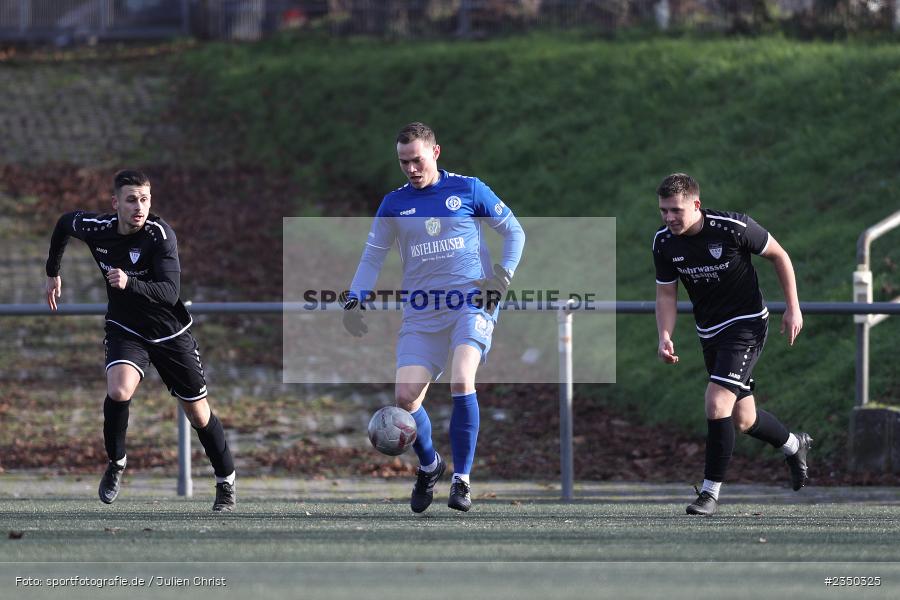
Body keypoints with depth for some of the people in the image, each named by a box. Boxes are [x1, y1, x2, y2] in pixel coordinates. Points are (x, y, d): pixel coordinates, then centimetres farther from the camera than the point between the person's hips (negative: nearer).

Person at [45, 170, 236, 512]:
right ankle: (116, 464, -4)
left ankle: (226, 484, 30)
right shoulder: (95, 229, -14)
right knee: (118, 391, -28)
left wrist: (130, 284, -50)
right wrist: (53, 273, 22)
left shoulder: (161, 235, -25)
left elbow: (170, 292, -33)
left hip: (170, 333, -1)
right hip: (125, 331, 1)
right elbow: (64, 223, 11)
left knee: (198, 414, 8)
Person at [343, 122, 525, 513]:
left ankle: (462, 480, -16)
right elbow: (372, 257, 15)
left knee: (461, 381, -27)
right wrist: (354, 302, 1)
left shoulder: (468, 189, 2)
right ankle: (429, 466, 21)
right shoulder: (394, 204, 9)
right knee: (405, 397, -10)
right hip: (421, 315, 3)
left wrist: (503, 276, -4)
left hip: (472, 304, -3)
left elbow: (514, 231, 10)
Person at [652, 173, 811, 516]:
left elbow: (779, 255, -6)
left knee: (716, 403, -21)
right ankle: (794, 446, 44)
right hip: (710, 332, 6)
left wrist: (793, 307, -6)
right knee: (743, 420, 13)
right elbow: (666, 294, 5)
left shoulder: (734, 228, -21)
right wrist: (665, 337, -11)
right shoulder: (664, 243, -7)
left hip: (746, 324, -6)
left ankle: (710, 491, -11)